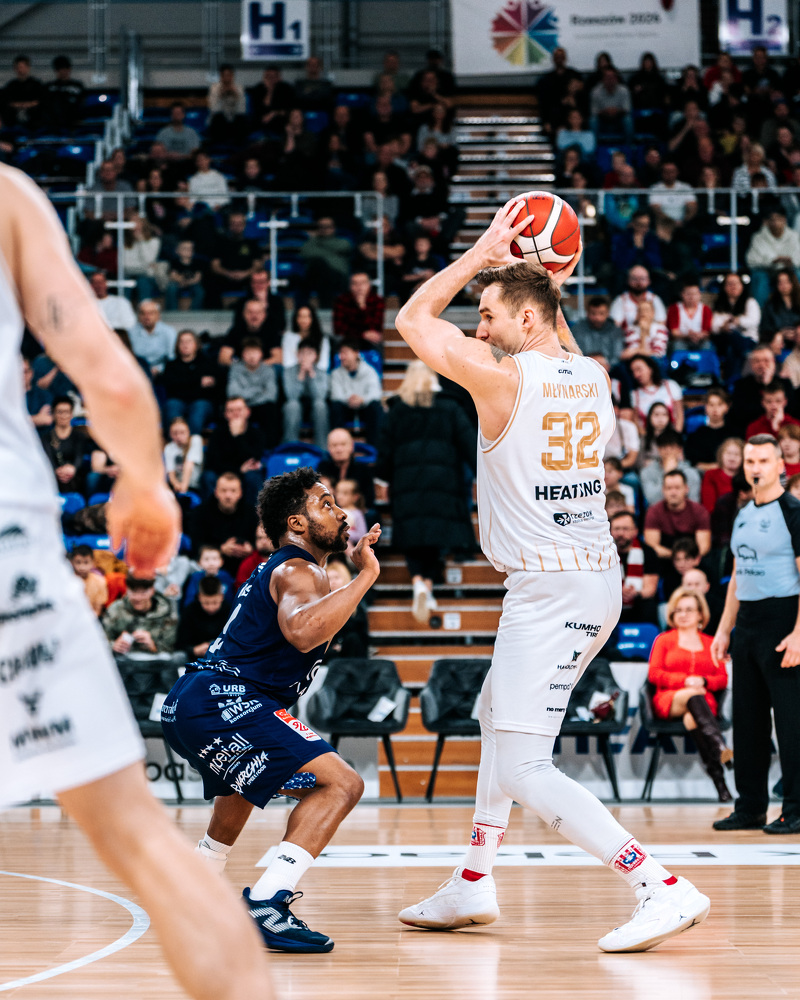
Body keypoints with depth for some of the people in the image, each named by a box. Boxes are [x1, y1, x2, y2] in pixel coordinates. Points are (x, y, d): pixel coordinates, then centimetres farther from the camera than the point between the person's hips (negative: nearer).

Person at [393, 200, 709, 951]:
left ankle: (662, 888, -18)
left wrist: (484, 252, 5)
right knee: (497, 716, 26)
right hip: (596, 579, 9)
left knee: (523, 770, -10)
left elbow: (413, 319, 1)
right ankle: (473, 885, 31)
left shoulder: (500, 377, -14)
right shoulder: (594, 377, 7)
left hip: (549, 591, -9)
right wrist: (550, 287, 26)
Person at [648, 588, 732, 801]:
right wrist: (686, 681, -8)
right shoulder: (664, 640, 21)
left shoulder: (711, 644, 25)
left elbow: (723, 679, 15)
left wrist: (703, 681, -8)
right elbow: (654, 674, 6)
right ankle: (719, 747, -63)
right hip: (668, 700, -1)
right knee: (694, 696, -39)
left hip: (705, 702, 1)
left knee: (691, 718, -39)